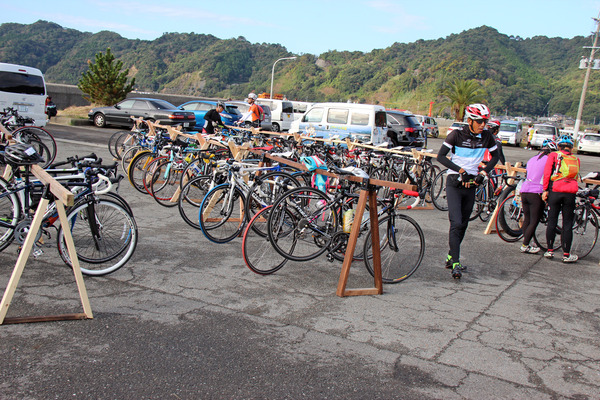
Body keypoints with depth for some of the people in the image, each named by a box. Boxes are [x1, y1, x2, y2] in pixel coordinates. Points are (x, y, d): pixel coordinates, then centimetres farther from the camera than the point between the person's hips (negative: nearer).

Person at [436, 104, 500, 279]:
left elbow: (495, 156, 14)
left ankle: (450, 257, 25)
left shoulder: (486, 136, 0)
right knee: (456, 223, -14)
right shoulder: (457, 134, -12)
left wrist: (483, 172, -1)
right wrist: (461, 170, -20)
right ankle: (456, 263, -10)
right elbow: (441, 156, -14)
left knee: (463, 224, 10)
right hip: (454, 183, -5)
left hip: (471, 183, 5)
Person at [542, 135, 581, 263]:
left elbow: (547, 173, -4)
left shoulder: (554, 155, 5)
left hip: (555, 192, -1)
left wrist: (545, 190, -2)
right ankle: (566, 254, 8)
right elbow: (575, 176, 14)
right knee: (567, 225, 5)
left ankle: (550, 251, 14)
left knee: (552, 222, 8)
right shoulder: (576, 160, 13)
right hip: (570, 194, 1)